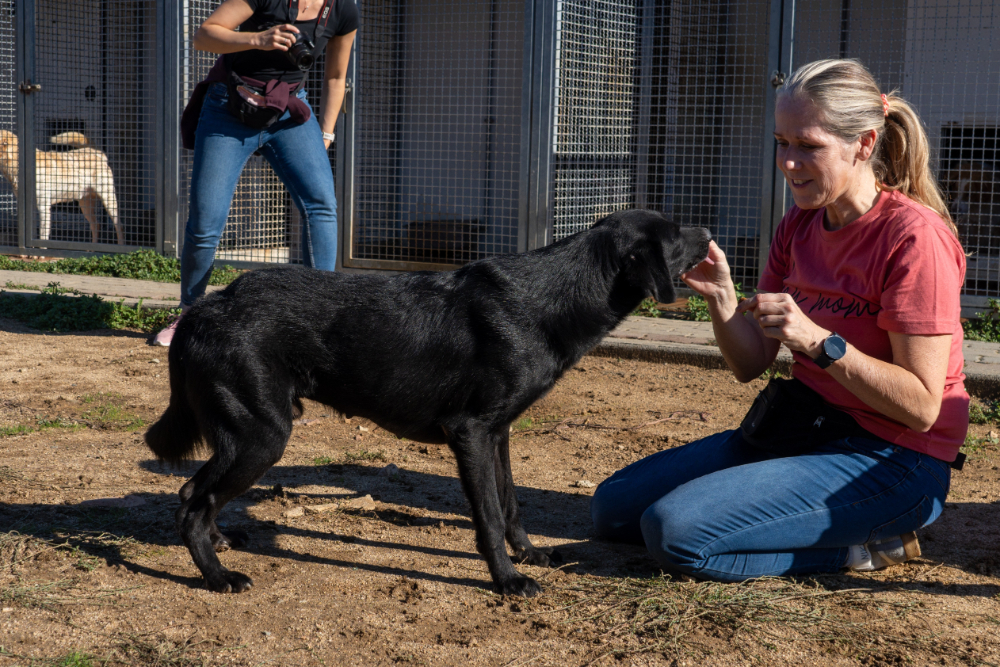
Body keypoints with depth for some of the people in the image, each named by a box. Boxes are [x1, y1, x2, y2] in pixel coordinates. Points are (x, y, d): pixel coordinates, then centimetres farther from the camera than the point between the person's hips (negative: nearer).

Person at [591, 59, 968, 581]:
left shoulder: (914, 236, -17)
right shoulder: (799, 225, 7)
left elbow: (922, 408, -19)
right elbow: (750, 365, 5)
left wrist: (819, 341, -29)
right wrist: (721, 298, -14)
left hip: (892, 460, -9)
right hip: (797, 429, 9)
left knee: (676, 532, -25)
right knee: (613, 507, 6)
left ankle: (864, 544, -4)